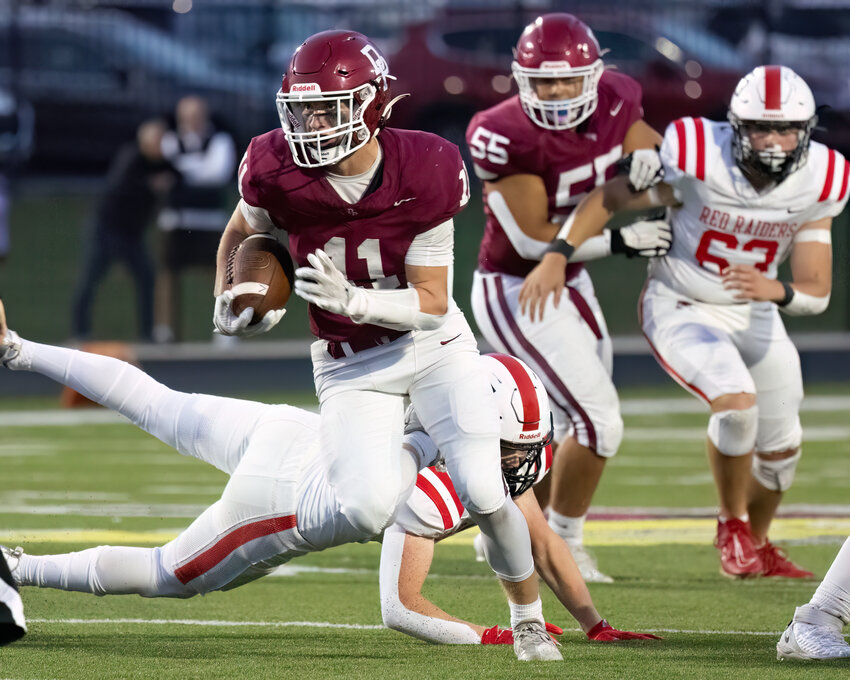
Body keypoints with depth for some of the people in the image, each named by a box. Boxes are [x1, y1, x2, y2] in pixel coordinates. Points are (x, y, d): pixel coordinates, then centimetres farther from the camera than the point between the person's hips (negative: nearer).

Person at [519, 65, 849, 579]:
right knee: (737, 402, -29)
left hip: (753, 314, 5)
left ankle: (758, 545, 43)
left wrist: (774, 291, -37)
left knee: (781, 448, 13)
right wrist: (557, 256, -22)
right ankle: (732, 524, -3)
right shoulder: (700, 161, -27)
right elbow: (614, 196, -14)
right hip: (680, 310, -5)